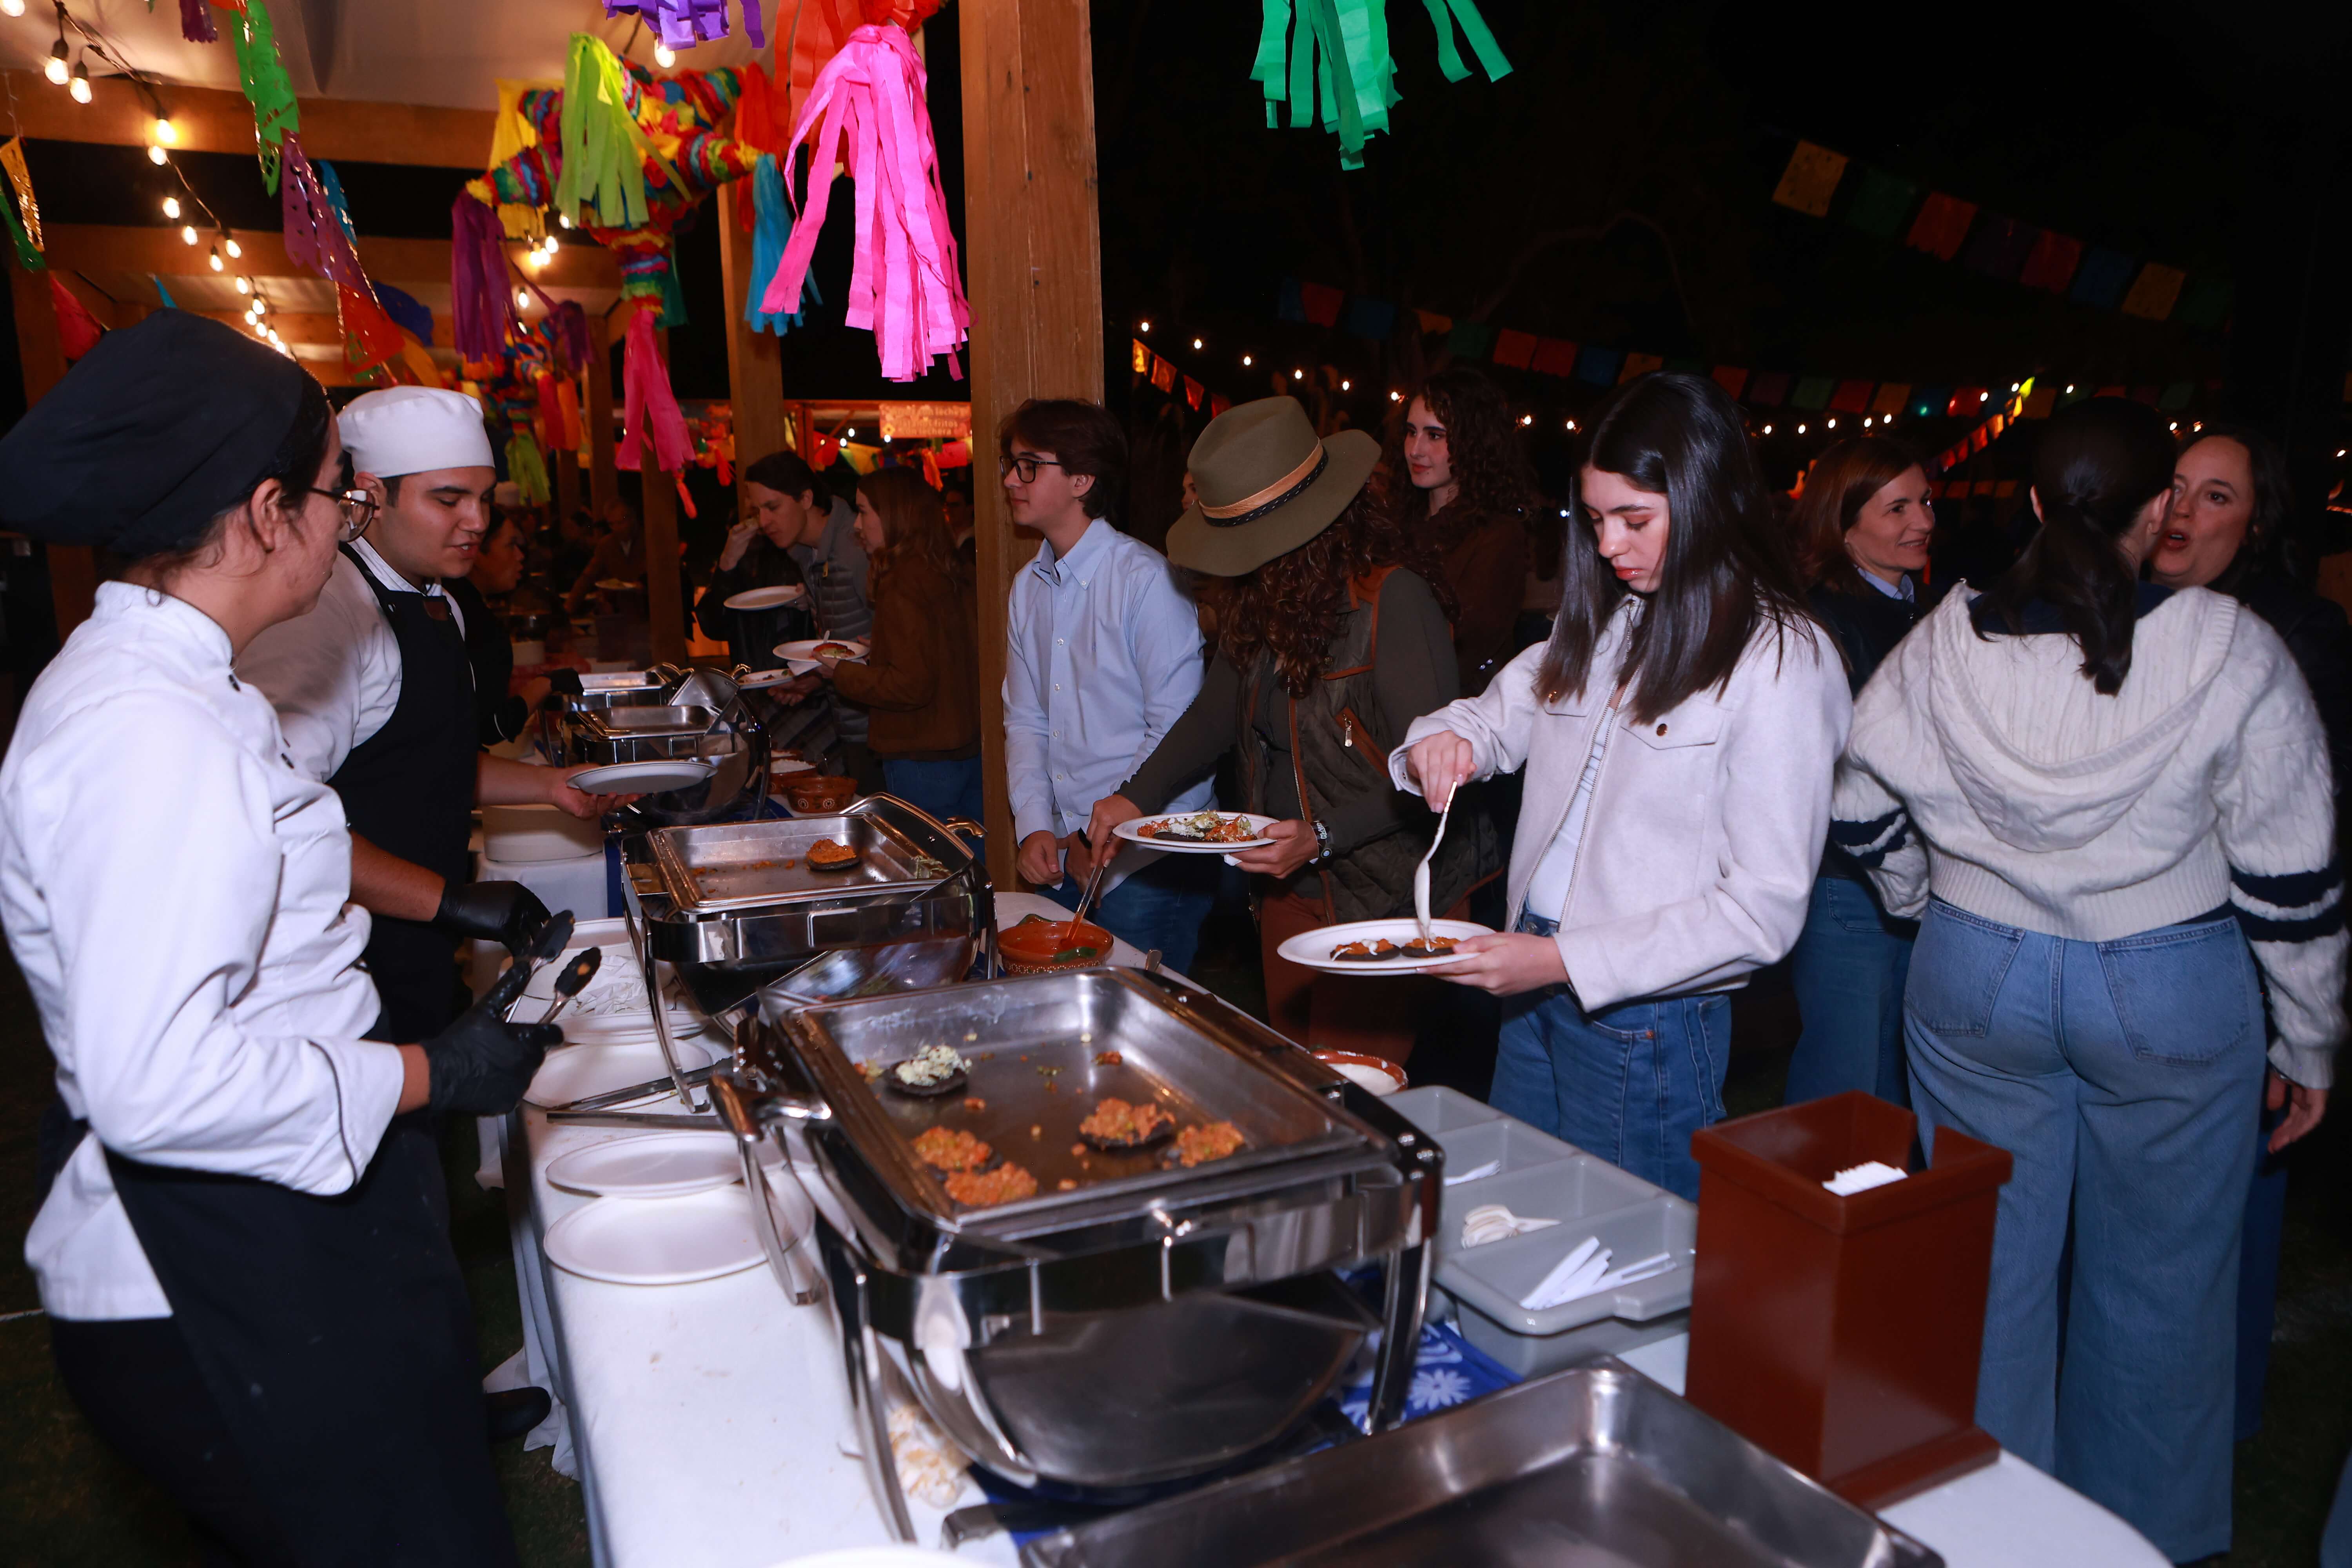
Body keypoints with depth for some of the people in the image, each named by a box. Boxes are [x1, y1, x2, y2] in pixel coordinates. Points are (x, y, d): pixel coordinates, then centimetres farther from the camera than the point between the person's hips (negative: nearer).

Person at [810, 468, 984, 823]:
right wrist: (871, 658, 15)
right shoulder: (948, 572, 8)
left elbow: (911, 686, -21)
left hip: (923, 761, -8)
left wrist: (842, 674, -8)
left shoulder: (903, 583, -17)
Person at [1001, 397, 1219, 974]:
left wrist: (1103, 837, -11)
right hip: (1063, 860, 7)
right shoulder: (1028, 587, 10)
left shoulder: (1146, 581, -13)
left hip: (1148, 862, -6)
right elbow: (1025, 719, 13)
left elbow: (1175, 734, -15)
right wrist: (1034, 827, 0)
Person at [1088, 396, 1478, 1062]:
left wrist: (1323, 838, -25)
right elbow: (1214, 714, 15)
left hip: (1379, 895, -7)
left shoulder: (1393, 595, -19)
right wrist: (1137, 797, 5)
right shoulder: (1260, 596, 4)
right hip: (1288, 884, 7)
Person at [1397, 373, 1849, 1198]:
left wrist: (1563, 960, -22)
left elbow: (1764, 909, -17)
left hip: (1645, 1020, -6)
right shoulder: (1602, 621, 6)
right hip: (1531, 986, 6)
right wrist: (1446, 741, -5)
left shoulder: (1782, 661, -14)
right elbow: (1500, 713, 20)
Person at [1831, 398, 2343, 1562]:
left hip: (1974, 984, 2)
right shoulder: (2227, 650, -13)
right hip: (2174, 1000, -2)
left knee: (1992, 1262, 15)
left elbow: (1860, 812, 4)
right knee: (2160, 1282, 16)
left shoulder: (1945, 640, -7)